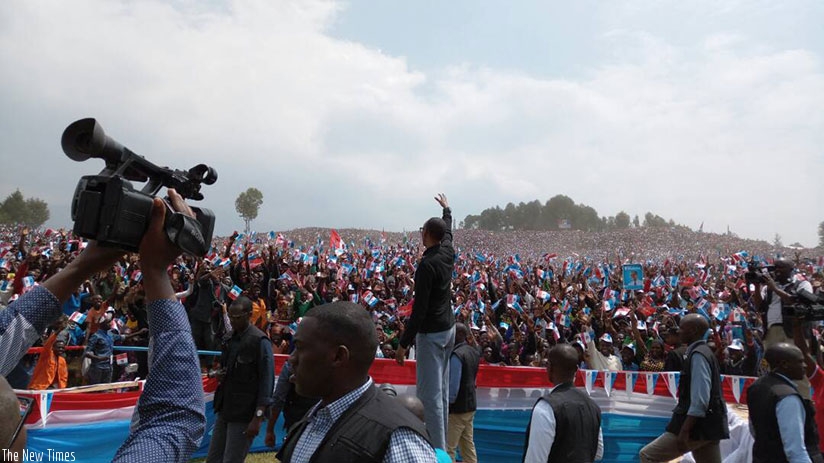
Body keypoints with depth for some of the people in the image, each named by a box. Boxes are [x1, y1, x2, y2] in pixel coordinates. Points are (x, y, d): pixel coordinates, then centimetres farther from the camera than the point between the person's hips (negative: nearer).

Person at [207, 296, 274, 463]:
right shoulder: (231, 338, 10)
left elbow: (267, 381, -16)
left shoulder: (260, 341, -14)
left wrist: (258, 417, -19)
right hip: (225, 408, 8)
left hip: (244, 413, -8)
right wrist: (221, 375, 0)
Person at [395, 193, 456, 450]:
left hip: (431, 333, -9)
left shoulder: (427, 264, -20)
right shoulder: (448, 253, 3)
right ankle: (442, 444, 26)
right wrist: (447, 209, 46)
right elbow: (449, 231, 27)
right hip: (449, 328, 9)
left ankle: (437, 449, -2)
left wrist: (404, 343, -17)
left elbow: (419, 308, -22)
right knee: (441, 390, 16)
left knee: (430, 394, -5)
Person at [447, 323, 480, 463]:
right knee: (468, 444, 15)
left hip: (457, 407, -9)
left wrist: (447, 403, -14)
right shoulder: (473, 351, 6)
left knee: (447, 448, -2)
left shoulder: (457, 354, -19)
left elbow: (453, 384, -22)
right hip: (470, 403, 9)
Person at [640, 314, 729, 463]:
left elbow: (700, 399, -23)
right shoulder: (704, 352, 16)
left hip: (698, 425, -10)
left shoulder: (698, 355, -15)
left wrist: (684, 431, -23)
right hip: (708, 425, 10)